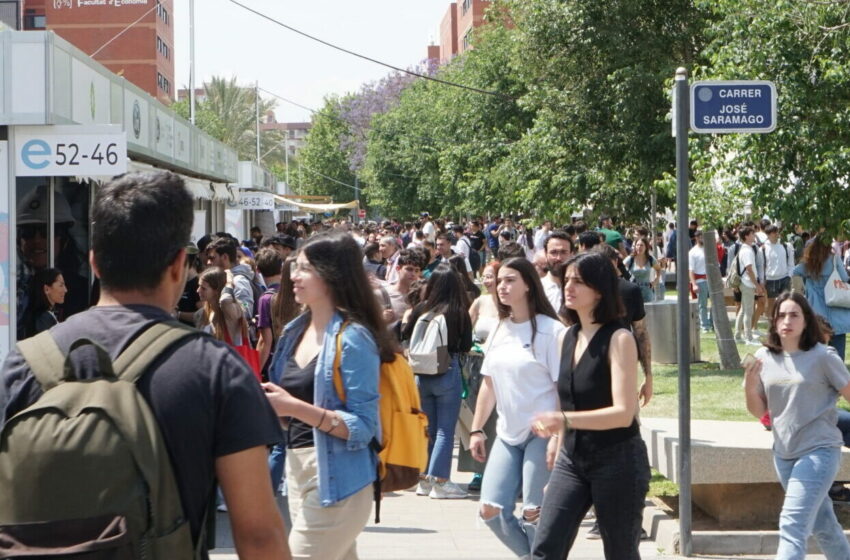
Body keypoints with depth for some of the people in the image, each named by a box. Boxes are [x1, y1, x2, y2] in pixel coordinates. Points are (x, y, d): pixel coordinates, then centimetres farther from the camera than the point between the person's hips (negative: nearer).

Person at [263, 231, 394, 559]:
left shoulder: (353, 338, -14)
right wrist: (266, 401, -1)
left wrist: (295, 407, -25)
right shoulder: (295, 331, 10)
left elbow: (362, 427, -18)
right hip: (297, 470, 8)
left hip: (335, 479, -8)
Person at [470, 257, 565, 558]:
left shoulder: (550, 331, -11)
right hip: (508, 433, 6)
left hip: (541, 433, -6)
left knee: (534, 513, -7)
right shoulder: (499, 331, 9)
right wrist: (476, 430, 12)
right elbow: (488, 384, 16)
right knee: (491, 510, 0)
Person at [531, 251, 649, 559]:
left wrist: (564, 419, -32)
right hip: (572, 460, 6)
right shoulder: (569, 338, 9)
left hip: (617, 462, -6)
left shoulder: (619, 339, -12)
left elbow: (623, 413, -21)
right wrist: (557, 445, 19)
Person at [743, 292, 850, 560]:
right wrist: (750, 387, -12)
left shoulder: (823, 357, -11)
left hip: (819, 451, -5)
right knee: (821, 523, 20)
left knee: (793, 524, -16)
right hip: (783, 454, 5)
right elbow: (759, 411, 7)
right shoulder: (764, 357, 2)